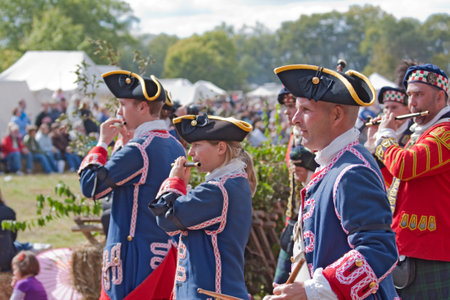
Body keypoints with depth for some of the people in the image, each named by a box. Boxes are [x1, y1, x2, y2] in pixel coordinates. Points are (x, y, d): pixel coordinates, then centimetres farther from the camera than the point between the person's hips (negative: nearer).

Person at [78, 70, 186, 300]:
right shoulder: (176, 147, 11)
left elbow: (91, 186, -15)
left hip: (136, 258, -9)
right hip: (167, 253, 9)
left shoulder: (137, 150, -17)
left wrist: (102, 143, -4)